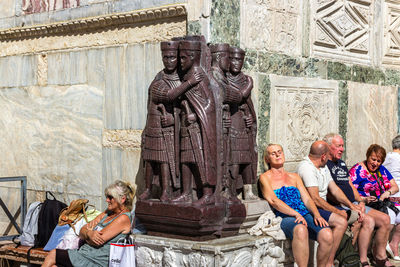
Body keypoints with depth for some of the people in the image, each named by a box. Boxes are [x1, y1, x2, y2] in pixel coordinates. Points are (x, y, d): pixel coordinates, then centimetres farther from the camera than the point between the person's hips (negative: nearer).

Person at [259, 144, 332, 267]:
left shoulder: (294, 177, 26)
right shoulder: (265, 177, 11)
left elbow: (307, 199, 16)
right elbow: (273, 200, -5)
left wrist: (317, 214, -6)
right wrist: (296, 214, -18)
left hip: (305, 214, 5)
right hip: (285, 217, -4)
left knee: (327, 235, -27)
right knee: (301, 230, -41)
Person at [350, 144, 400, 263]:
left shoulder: (381, 170, 17)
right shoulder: (357, 170, -5)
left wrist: (388, 192, -7)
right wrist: (363, 199, -29)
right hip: (367, 206, -8)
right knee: (389, 216, -31)